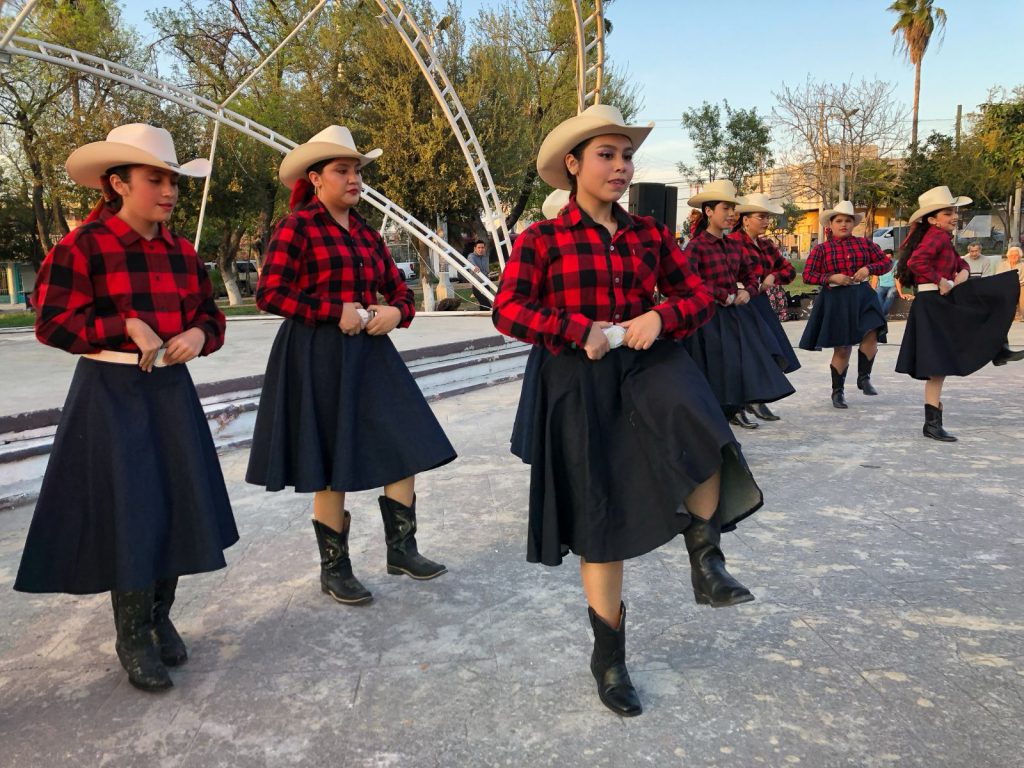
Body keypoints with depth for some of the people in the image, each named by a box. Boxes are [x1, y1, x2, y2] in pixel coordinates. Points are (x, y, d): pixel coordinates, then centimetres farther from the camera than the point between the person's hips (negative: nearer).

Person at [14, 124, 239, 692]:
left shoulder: (182, 252, 7)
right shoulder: (81, 246, -10)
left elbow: (210, 315, 13)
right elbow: (53, 323, -11)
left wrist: (198, 334, -9)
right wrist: (127, 326, -19)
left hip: (171, 391, 6)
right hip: (111, 394, -5)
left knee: (178, 506, 7)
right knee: (129, 512, -3)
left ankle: (161, 617, 27)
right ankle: (132, 637, 15)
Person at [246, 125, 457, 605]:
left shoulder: (367, 235, 13)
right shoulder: (298, 226, -5)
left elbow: (401, 294, 17)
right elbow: (269, 294, -13)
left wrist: (394, 313, -6)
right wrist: (335, 311, -17)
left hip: (368, 354, 6)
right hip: (317, 357, -6)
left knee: (405, 448, 1)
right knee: (331, 468, 3)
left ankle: (401, 549, 19)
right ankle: (334, 569, 21)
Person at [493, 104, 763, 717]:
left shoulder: (651, 234, 8)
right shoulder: (542, 239, -2)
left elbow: (699, 297, 8)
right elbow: (508, 310, -12)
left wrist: (661, 317, -13)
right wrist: (582, 331, -20)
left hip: (648, 365, 3)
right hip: (579, 386, -2)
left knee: (703, 430, -33)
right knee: (602, 519, 4)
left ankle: (706, 561, -8)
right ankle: (609, 656, 24)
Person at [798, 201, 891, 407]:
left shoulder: (864, 243, 8)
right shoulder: (821, 249, 1)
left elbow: (887, 262, 10)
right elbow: (807, 275, -3)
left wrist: (869, 268, -9)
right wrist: (831, 277, -15)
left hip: (862, 297, 2)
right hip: (836, 300, -2)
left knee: (871, 335, -17)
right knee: (842, 348, 3)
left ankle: (864, 377, 7)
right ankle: (838, 391, 20)